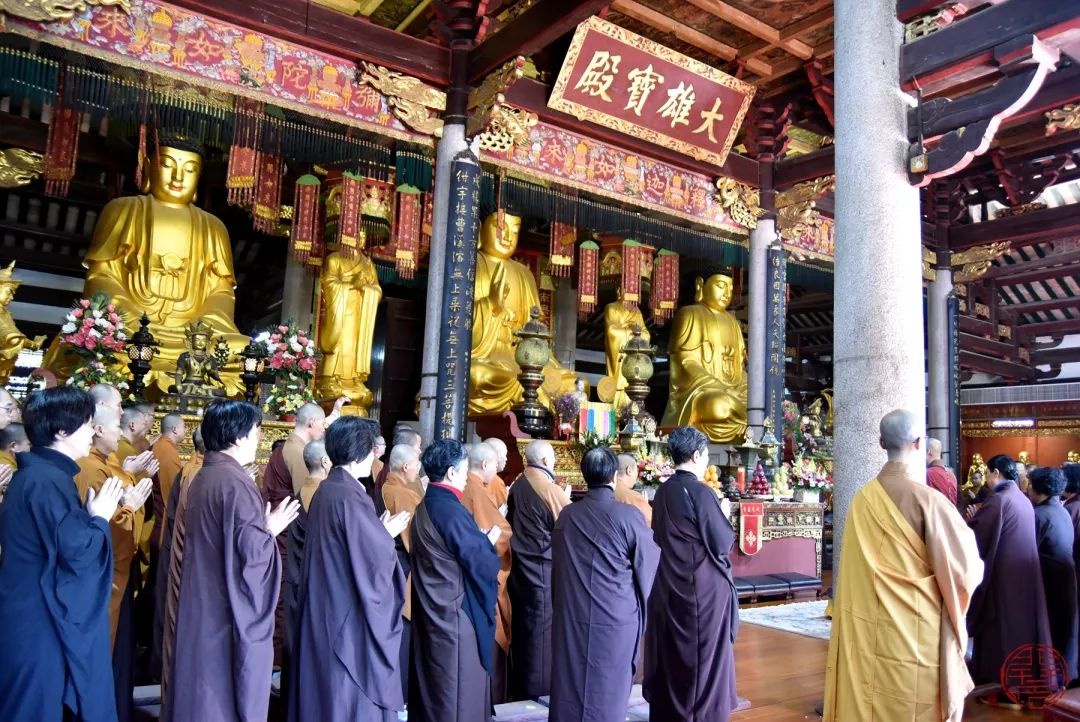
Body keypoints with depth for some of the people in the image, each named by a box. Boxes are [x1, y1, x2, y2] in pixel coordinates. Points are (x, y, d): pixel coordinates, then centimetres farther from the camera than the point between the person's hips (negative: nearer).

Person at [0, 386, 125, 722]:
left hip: (32, 617, 10)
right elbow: (77, 552, -26)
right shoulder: (49, 480, -21)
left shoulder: (37, 473, 11)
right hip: (42, 625, -10)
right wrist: (100, 517, -12)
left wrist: (91, 515, 5)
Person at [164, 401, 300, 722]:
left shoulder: (202, 477, 8)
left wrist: (261, 524, 11)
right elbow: (253, 551, -25)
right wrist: (271, 529, -6)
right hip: (233, 612, -9)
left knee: (203, 693, 18)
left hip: (203, 608, 9)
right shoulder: (235, 482, -20)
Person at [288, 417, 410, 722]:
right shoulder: (350, 498, -22)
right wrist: (387, 534, -3)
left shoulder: (326, 490, 6)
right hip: (350, 612, -9)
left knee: (326, 691, 19)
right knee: (351, 696, 4)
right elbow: (378, 559, -21)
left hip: (325, 607, 9)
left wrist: (378, 531, 9)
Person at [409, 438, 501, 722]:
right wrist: (488, 542, -2)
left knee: (432, 685, 21)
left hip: (431, 611, 9)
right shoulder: (451, 511, -23)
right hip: (456, 613, -9)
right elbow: (481, 565, -20)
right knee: (459, 690, 5)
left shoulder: (425, 507, 5)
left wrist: (479, 539, 5)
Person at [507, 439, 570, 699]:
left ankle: (519, 684, 29)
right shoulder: (552, 490, -18)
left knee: (522, 624, 17)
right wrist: (566, 503, 5)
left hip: (519, 564, 7)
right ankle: (537, 686, 13)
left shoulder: (516, 486, 2)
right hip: (543, 567, -7)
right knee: (540, 627, 4)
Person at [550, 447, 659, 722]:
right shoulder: (629, 516, -15)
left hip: (570, 617, 4)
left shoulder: (566, 515, -2)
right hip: (615, 619, -3)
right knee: (608, 693, 9)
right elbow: (650, 565, -2)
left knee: (570, 688, 13)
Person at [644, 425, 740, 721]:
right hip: (704, 588, -7)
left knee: (672, 653, 17)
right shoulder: (700, 492, -18)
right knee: (705, 656, 7)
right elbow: (722, 543, -16)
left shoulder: (662, 492, 2)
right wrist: (723, 514, 3)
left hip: (669, 587, 7)